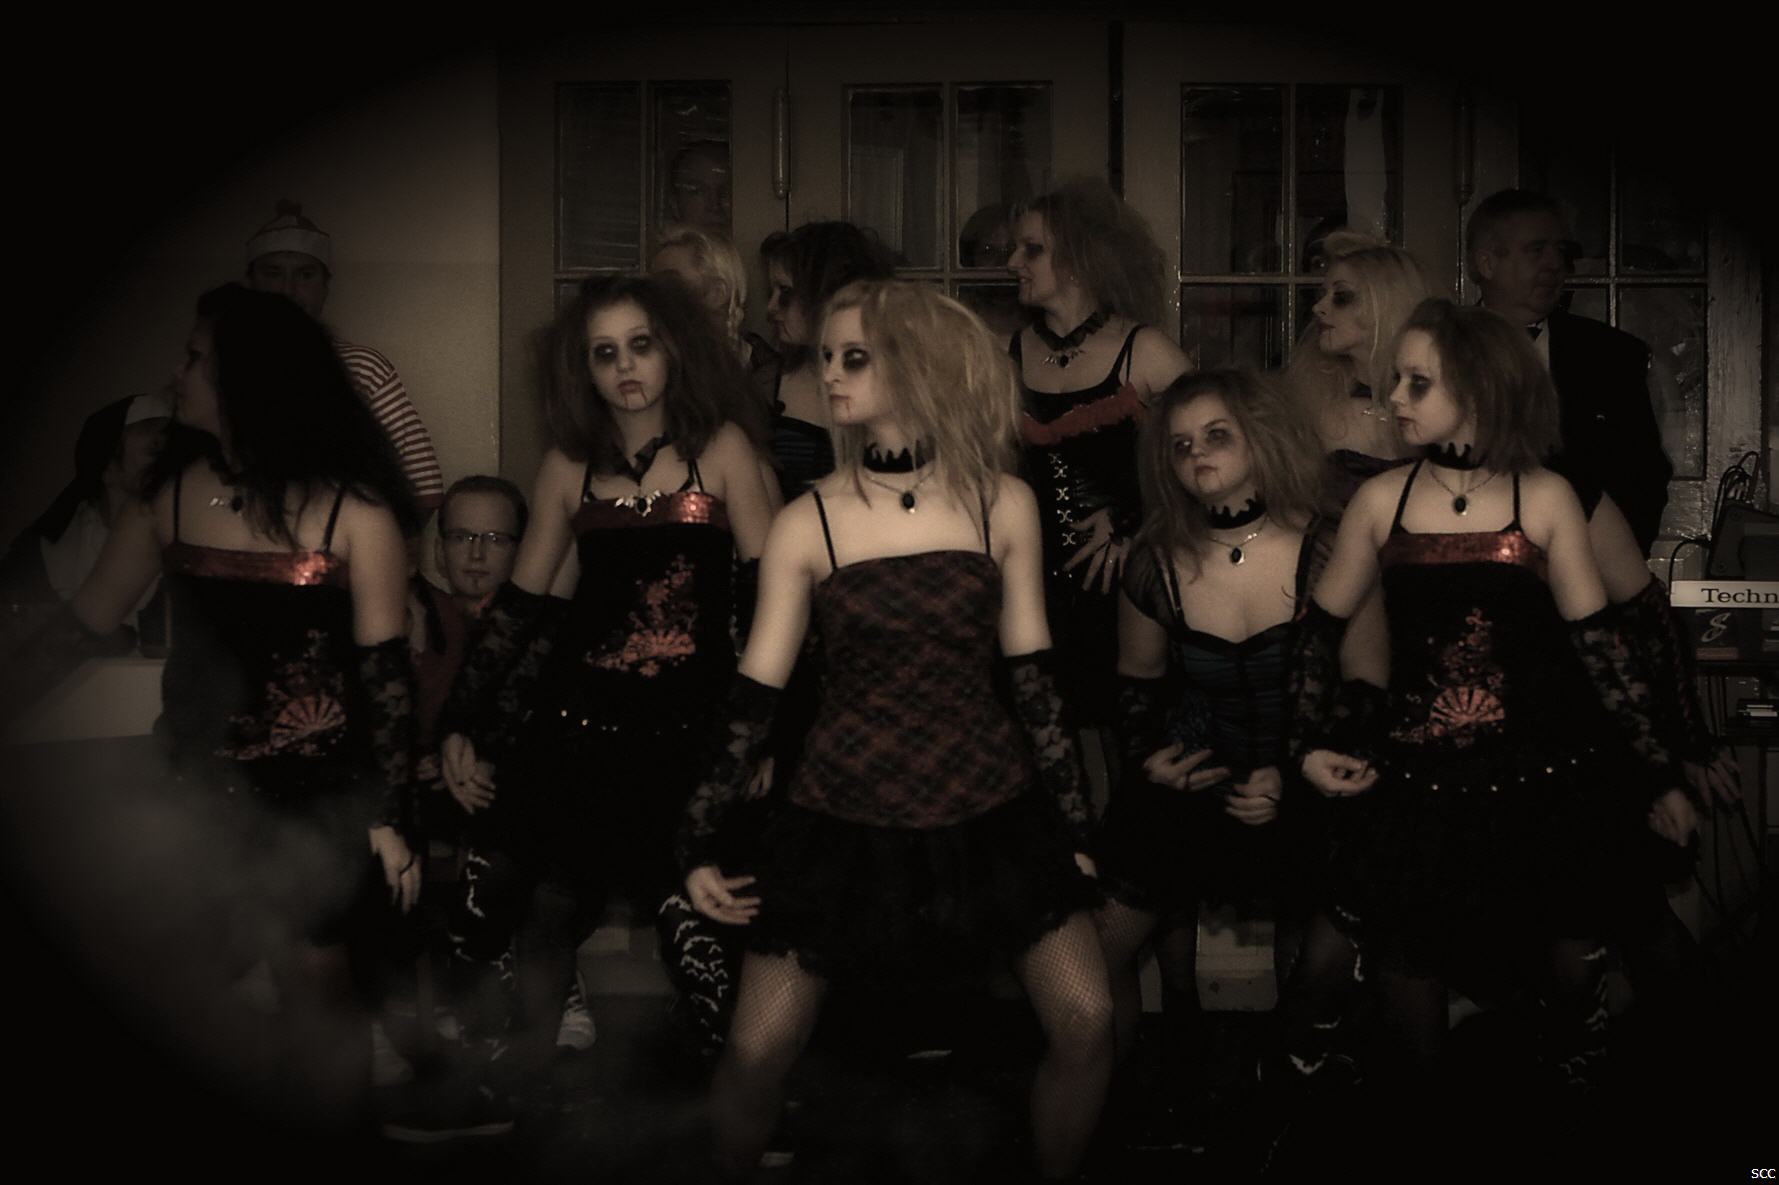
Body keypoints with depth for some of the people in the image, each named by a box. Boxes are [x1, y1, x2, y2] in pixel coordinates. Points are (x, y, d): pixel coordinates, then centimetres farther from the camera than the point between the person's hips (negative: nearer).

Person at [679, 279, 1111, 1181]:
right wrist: (700, 842, -3)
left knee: (1087, 1024, -3)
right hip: (844, 819, -1)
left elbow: (1033, 675, 4)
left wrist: (1074, 820, 5)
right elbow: (755, 694, 0)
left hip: (992, 810, 1)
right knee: (756, 1054, -4)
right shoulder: (808, 524, -3)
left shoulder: (1002, 504, -1)